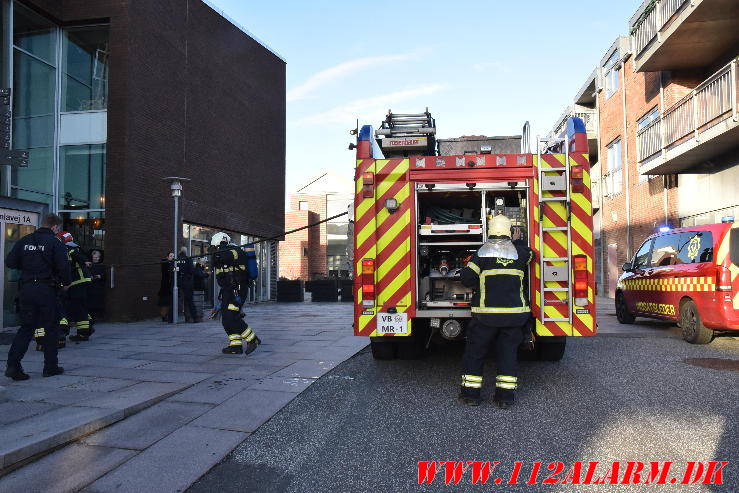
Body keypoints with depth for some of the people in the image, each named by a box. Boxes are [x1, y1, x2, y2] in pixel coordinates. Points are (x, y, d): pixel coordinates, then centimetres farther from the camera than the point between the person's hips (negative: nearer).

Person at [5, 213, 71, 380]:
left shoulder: (24, 241, 7)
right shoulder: (55, 243, -8)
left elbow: (10, 262, 7)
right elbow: (64, 267, -13)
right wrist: (66, 282, 5)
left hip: (26, 289, 5)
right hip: (46, 290, -5)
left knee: (26, 327, 12)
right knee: (50, 328, 7)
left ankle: (13, 364, -1)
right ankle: (51, 367, 14)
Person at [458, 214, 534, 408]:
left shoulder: (483, 252, -5)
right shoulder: (520, 252, 5)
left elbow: (467, 278, -6)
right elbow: (531, 255, 28)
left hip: (486, 313, -3)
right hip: (515, 312, 3)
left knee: (475, 351, 8)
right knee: (508, 352, 10)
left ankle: (470, 393, 12)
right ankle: (505, 396, 10)